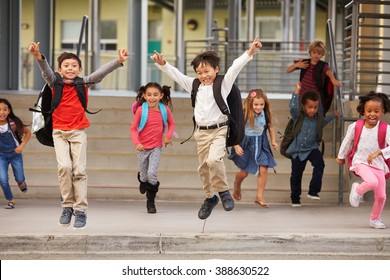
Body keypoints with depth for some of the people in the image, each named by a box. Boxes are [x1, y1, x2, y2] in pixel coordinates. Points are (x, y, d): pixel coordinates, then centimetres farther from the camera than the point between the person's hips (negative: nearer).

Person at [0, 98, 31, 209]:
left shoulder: (14, 123, -20)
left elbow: (28, 132, -4)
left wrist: (22, 146, -11)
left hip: (15, 154, 0)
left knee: (19, 179, 6)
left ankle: (21, 182, 45)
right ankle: (10, 200, 9)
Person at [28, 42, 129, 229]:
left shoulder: (83, 83, 0)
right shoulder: (55, 83, -1)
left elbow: (101, 72, -12)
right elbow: (46, 71, -19)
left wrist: (119, 61, -26)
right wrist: (38, 57, -39)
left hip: (78, 132, 0)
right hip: (59, 132, 0)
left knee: (79, 170, -3)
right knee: (64, 166, -16)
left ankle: (81, 210, 4)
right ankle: (67, 206, -1)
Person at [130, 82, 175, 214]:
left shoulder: (165, 110, -6)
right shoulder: (141, 110, -13)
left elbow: (171, 123, 12)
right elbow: (133, 128, -6)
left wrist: (168, 136, -5)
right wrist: (136, 143, -21)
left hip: (156, 147, 0)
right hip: (143, 148, 0)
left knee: (151, 173, -17)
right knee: (144, 176, 10)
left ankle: (150, 201, 4)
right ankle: (142, 180, 51)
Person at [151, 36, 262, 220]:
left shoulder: (224, 83, -3)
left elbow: (235, 67, -14)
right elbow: (176, 74, 10)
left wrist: (250, 52, -25)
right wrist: (162, 64, -4)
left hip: (219, 130, -5)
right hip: (202, 132, 6)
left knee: (214, 160, -27)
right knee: (203, 167, 11)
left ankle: (223, 191, -6)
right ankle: (210, 198, 31)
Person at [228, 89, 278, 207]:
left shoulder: (265, 114, -9)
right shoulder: (244, 115, -21)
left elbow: (271, 127, 9)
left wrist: (273, 141, 8)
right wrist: (236, 146, -21)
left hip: (261, 143, 3)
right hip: (246, 144, -3)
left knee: (263, 169, -9)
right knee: (244, 172, 10)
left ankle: (260, 196, 2)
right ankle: (237, 185, 44)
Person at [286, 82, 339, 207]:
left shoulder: (318, 118, 1)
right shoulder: (298, 116, -11)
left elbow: (324, 121, 26)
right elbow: (293, 107, -32)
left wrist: (333, 115, 19)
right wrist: (296, 92, -34)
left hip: (312, 148, 2)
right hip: (297, 150, -2)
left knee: (319, 164, -25)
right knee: (296, 174, 5)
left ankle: (313, 191, -17)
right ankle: (295, 198, 21)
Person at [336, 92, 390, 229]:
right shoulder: (355, 127, -7)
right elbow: (347, 141, 11)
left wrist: (378, 153, -37)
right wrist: (341, 157, 23)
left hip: (378, 165, 2)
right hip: (361, 162, -2)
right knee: (372, 182, -31)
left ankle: (374, 219, 30)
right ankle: (357, 190, 2)